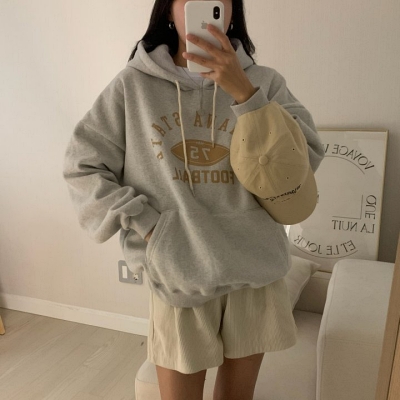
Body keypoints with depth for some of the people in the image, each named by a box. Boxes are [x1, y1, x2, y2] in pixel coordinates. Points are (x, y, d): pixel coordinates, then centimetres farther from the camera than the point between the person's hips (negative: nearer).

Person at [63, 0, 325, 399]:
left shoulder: (263, 82, 0)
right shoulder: (133, 84, -3)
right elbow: (82, 168, -1)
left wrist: (243, 92, -20)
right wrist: (145, 225, -9)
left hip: (255, 273, 2)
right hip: (177, 275, -1)